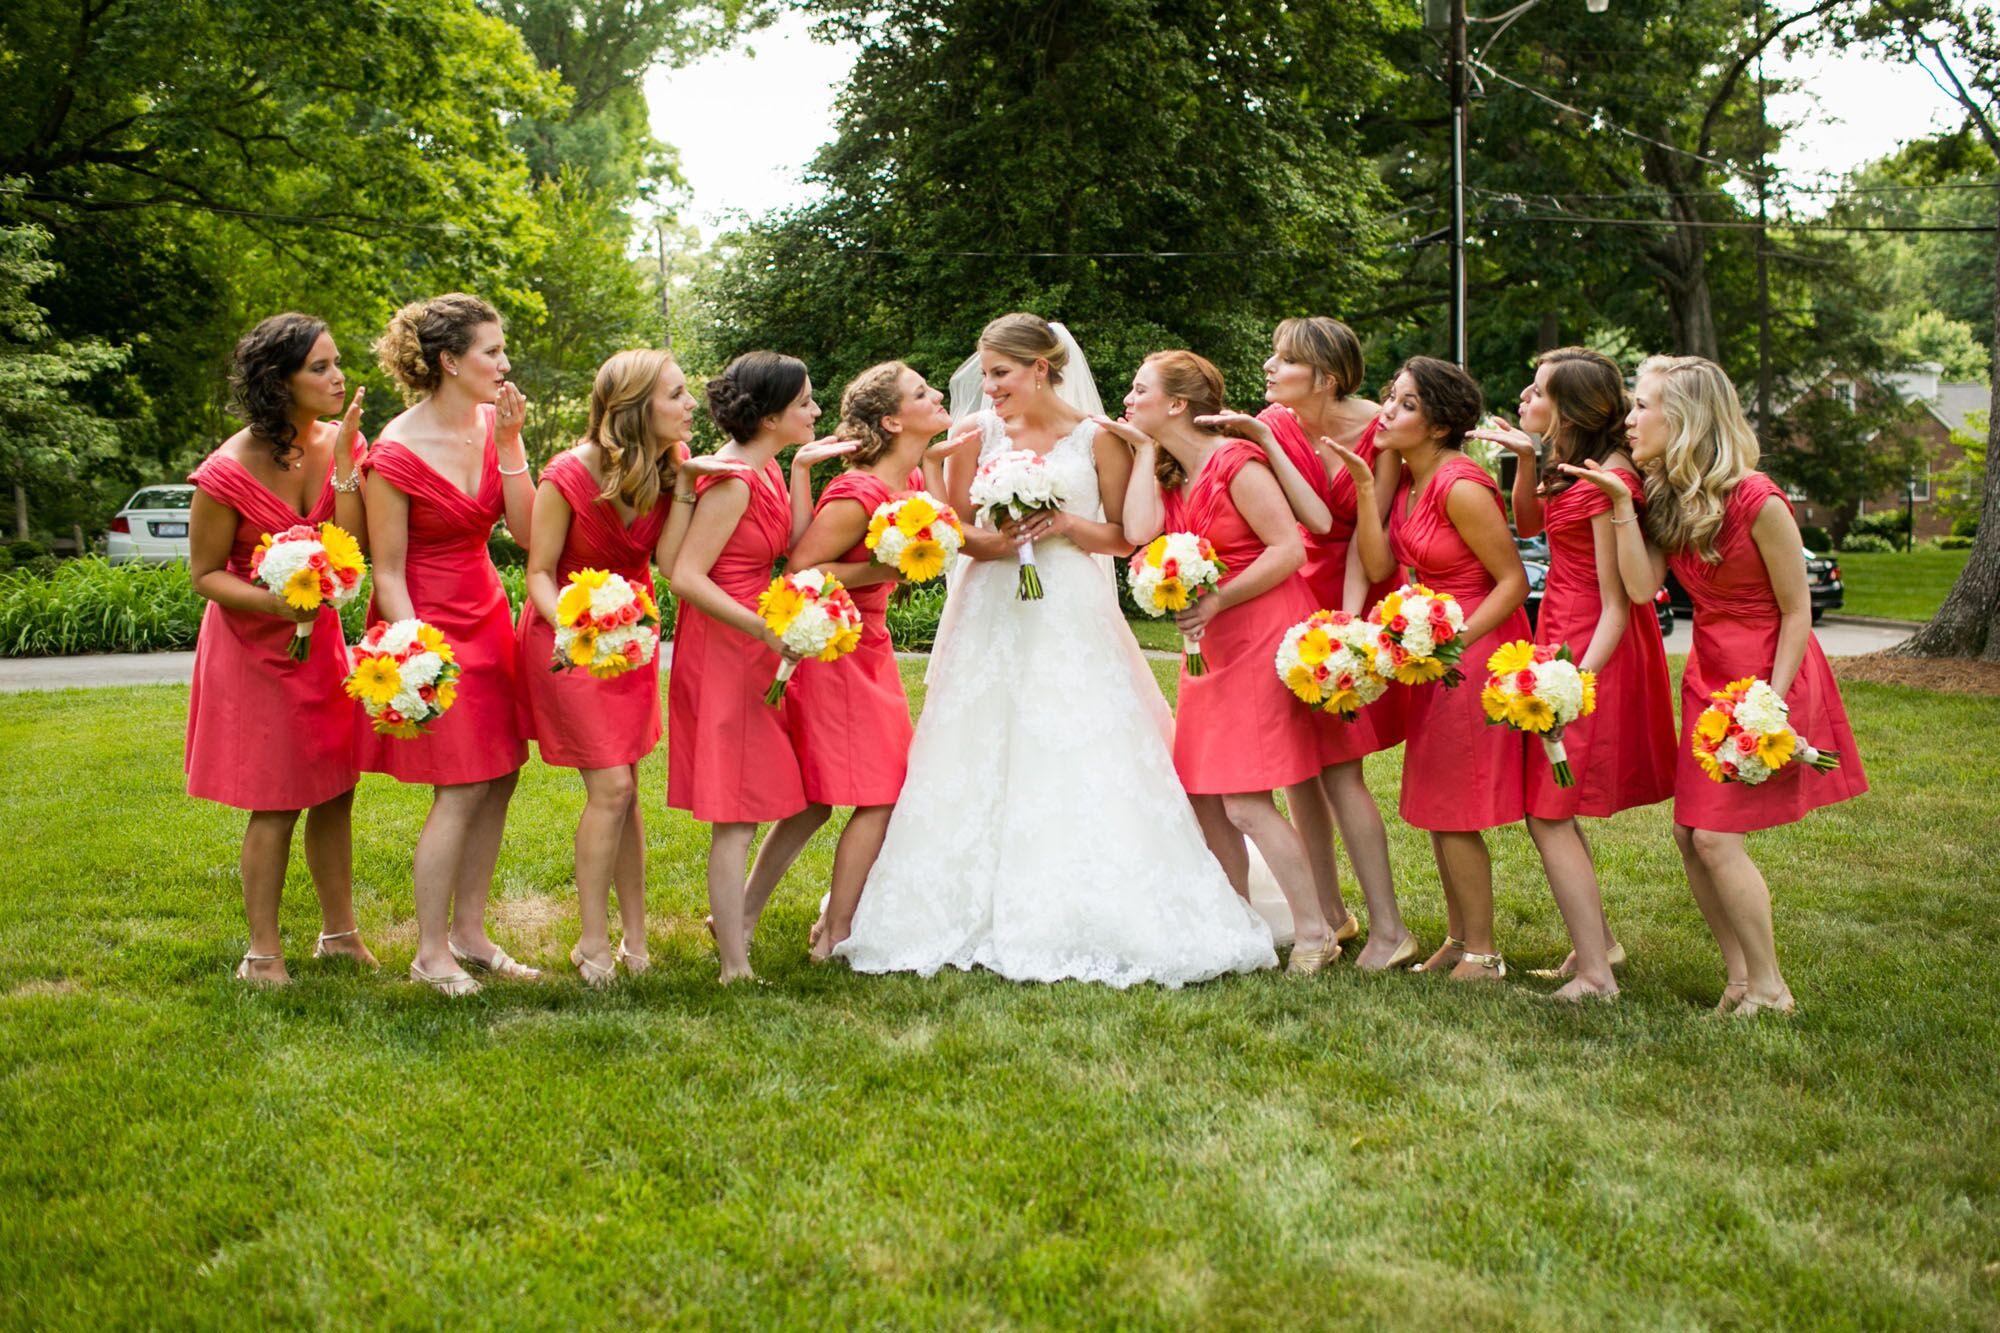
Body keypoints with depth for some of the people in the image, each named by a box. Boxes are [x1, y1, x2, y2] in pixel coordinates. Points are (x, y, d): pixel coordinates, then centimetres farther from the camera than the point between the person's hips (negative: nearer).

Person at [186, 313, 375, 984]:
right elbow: (205, 575, -10)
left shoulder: (342, 445, -5)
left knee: (334, 790, 11)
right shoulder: (228, 473, -20)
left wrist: (343, 463, -22)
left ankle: (339, 931, 27)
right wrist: (273, 602, -27)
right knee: (276, 802, -2)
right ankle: (263, 954, 11)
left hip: (319, 637, 5)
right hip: (252, 646, -5)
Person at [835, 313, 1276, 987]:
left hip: (1072, 618, -2)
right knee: (981, 768, 1)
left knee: (1078, 769, -5)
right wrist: (993, 542, -16)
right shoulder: (977, 434, 5)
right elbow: (955, 527, 5)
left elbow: (1127, 536, 1)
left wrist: (1068, 526, -15)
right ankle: (979, 914, 10)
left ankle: (1087, 920, 3)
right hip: (991, 616, 2)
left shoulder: (1097, 438, -1)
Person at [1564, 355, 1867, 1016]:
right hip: (1708, 675, 7)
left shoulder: (1756, 501, -20)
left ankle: (1770, 987, 4)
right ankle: (1739, 977, 17)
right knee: (1688, 831, 4)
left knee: (1716, 834, -10)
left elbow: (1797, 611, -14)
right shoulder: (1664, 499, 1)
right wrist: (1620, 504, -12)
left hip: (1769, 674, -7)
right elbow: (1641, 587, -9)